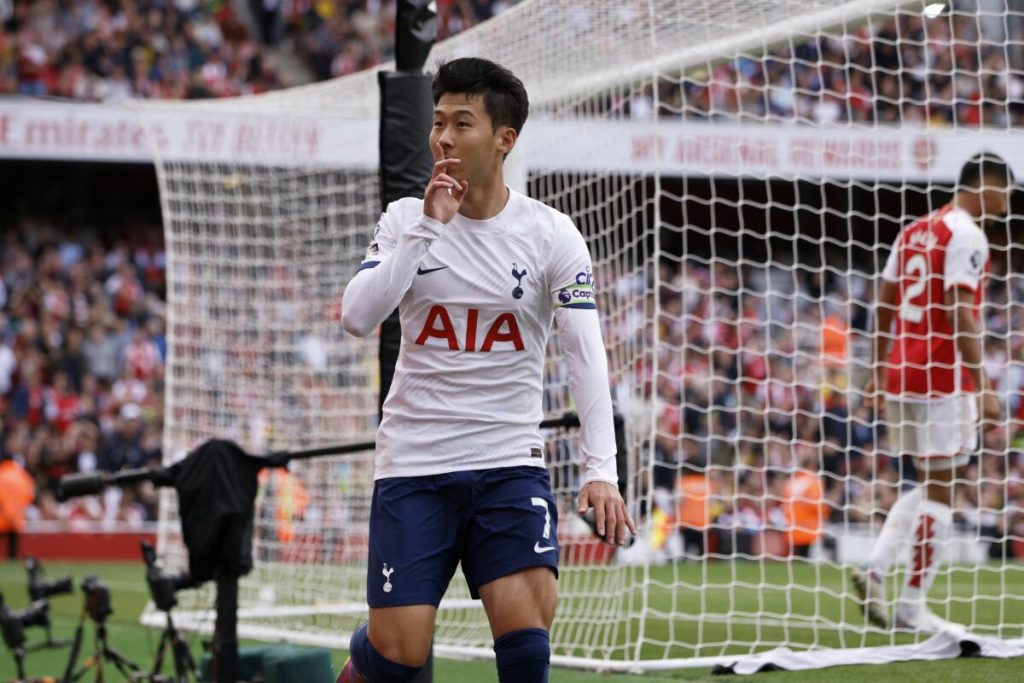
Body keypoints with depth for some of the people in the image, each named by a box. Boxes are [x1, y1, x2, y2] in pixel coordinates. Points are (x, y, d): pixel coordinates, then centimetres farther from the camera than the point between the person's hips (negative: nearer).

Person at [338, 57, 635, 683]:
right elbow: (357, 317, -12)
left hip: (511, 462, 0)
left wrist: (601, 470, -20)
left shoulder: (552, 234, -3)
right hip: (413, 463, 0)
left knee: (527, 626, -18)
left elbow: (588, 356, -9)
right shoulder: (407, 220, 2)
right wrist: (429, 227, -17)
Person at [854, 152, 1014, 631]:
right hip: (943, 377, -8)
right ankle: (912, 606, 0)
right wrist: (982, 388, -17)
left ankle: (875, 569, 2)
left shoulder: (914, 231, 16)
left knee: (930, 485, 17)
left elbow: (883, 305, 17)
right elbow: (960, 314, -17)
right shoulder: (967, 235, -10)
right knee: (939, 492, -1)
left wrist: (879, 373, 22)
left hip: (900, 374, 8)